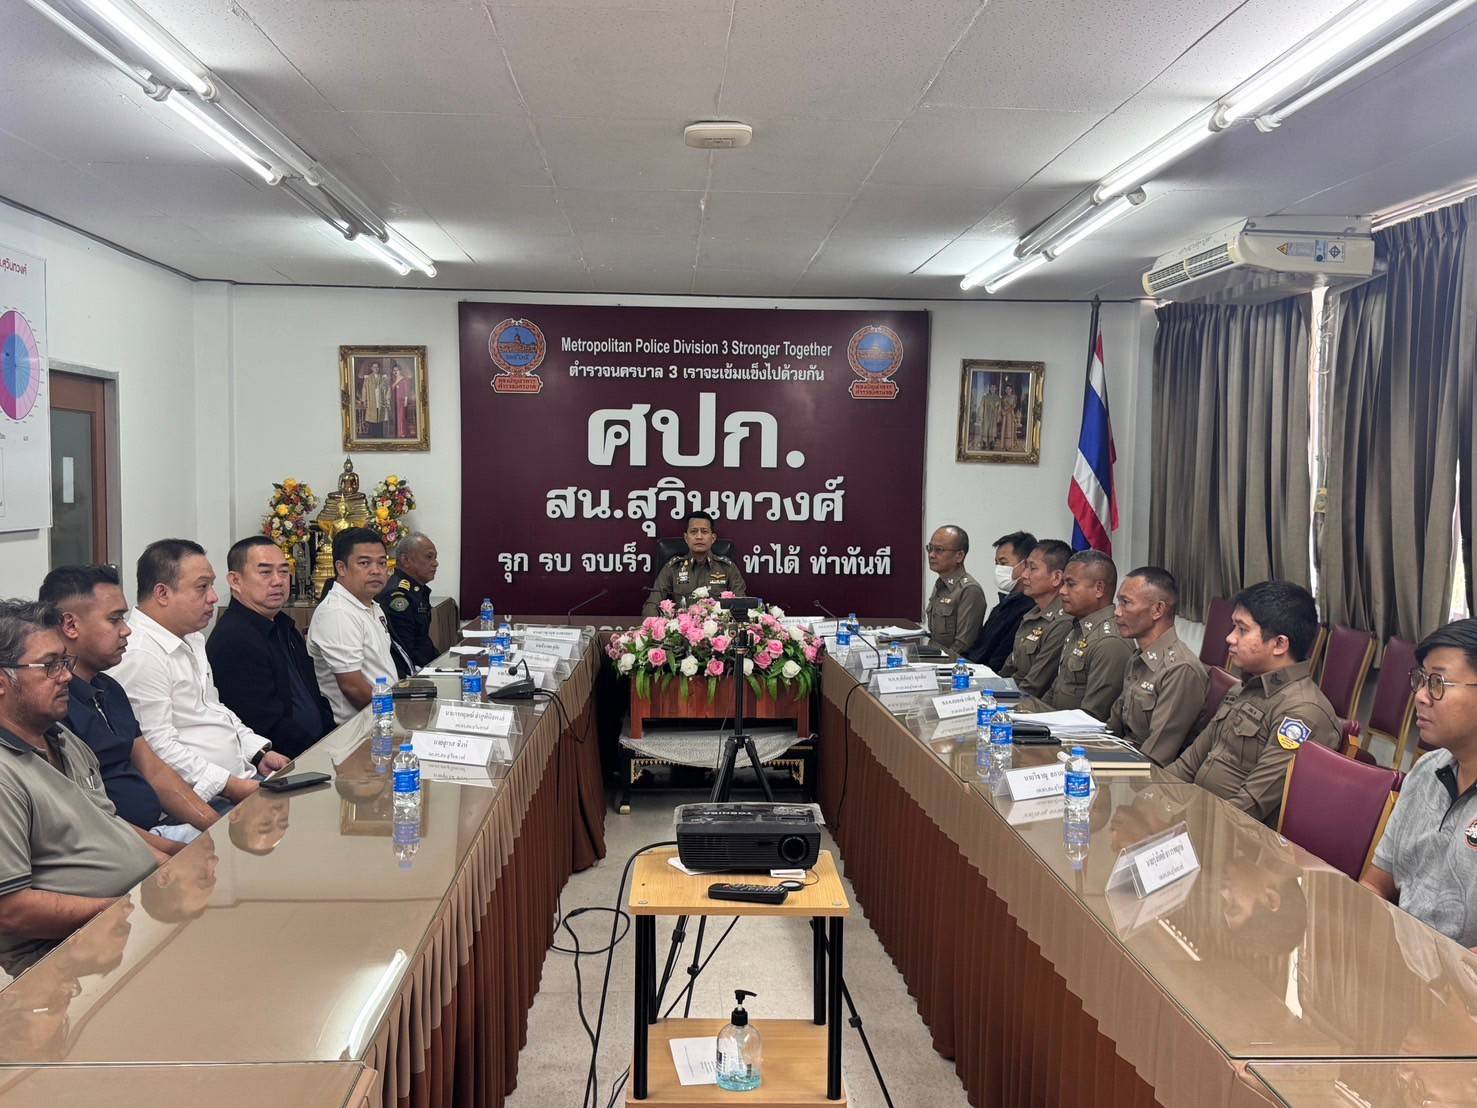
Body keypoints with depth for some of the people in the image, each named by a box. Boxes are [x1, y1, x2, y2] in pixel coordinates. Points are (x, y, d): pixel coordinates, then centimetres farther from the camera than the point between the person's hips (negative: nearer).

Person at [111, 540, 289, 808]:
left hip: (241, 780, 10)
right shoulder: (139, 657, -14)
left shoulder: (192, 640, 19)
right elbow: (160, 749, -19)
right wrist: (230, 786, -19)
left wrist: (260, 753, 13)